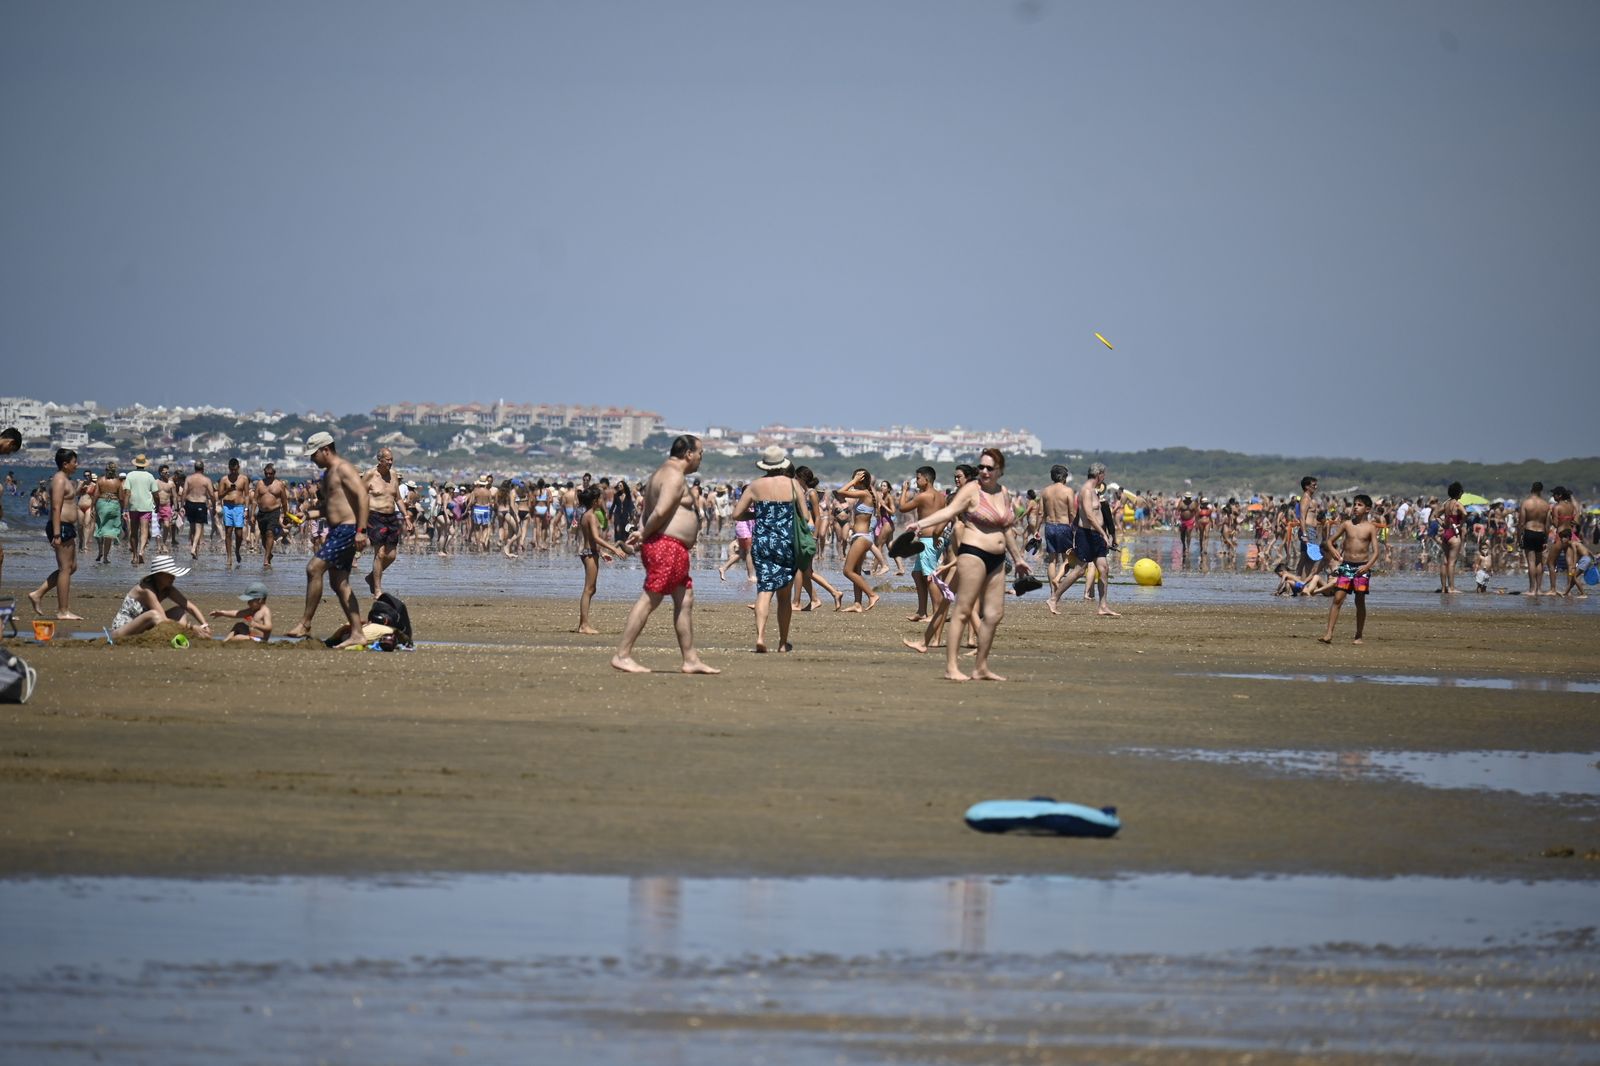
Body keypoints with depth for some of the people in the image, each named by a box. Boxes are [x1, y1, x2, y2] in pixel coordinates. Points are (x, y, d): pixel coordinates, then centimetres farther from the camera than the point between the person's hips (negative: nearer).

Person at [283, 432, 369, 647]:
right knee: (339, 583, 7)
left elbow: (361, 495, -22)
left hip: (347, 530, -11)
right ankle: (356, 633, 7)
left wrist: (361, 530, -28)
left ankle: (305, 625, -15)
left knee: (314, 568, -17)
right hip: (337, 531, 11)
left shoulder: (343, 469, -11)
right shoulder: (328, 474, 21)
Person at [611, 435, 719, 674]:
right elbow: (660, 511, -24)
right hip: (666, 546, -11)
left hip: (675, 551, 11)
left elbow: (649, 510, 17)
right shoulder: (675, 476, -13)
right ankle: (622, 655, -9)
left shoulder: (663, 473, 21)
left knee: (685, 601, 12)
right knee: (649, 600, -9)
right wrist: (643, 534, -12)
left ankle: (691, 660, 15)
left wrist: (642, 534, 3)